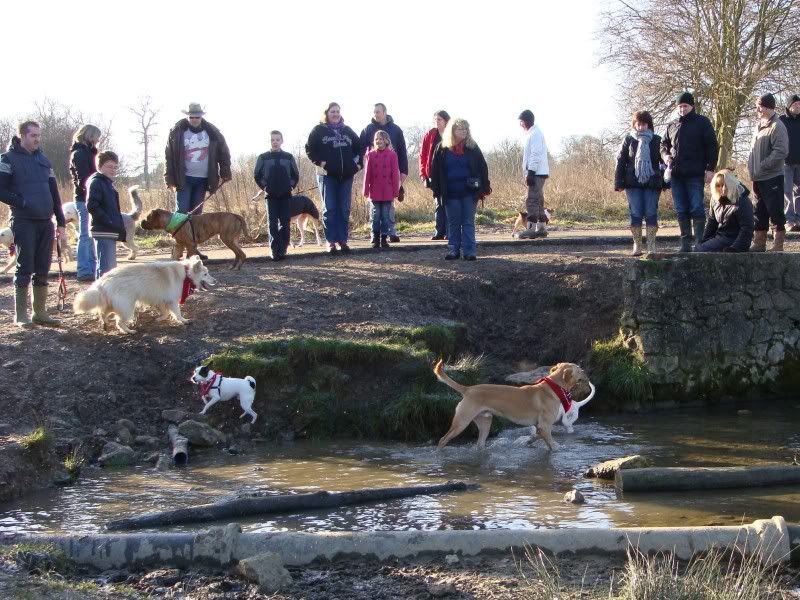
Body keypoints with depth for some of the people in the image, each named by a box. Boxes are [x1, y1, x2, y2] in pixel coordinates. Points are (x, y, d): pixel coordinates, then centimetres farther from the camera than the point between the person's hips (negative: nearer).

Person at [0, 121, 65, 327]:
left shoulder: (43, 160, 15)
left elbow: (54, 192, 16)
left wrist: (61, 221, 12)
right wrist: (22, 203, -15)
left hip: (45, 222, 6)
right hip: (23, 222, -6)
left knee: (42, 269, 7)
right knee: (24, 268, -5)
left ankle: (40, 312, 14)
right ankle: (20, 315, 1)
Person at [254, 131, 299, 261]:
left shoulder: (288, 157, 5)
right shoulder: (263, 158, 2)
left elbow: (295, 175, 12)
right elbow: (257, 175, 8)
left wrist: (290, 186, 1)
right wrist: (265, 187, 0)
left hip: (286, 196, 1)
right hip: (271, 196, -1)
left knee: (285, 224, 0)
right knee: (273, 224, -5)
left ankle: (283, 249, 5)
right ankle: (275, 250, -6)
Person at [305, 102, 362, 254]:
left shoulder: (347, 131, 15)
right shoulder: (319, 130, 4)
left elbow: (359, 146, 20)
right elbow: (309, 148, 0)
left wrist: (357, 163, 6)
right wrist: (319, 162, -11)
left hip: (346, 175, 3)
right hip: (327, 175, -3)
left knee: (344, 209, 2)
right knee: (329, 209, -3)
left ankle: (343, 240, 7)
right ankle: (331, 241, 0)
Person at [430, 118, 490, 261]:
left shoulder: (473, 148, 3)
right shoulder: (442, 149, 2)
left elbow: (482, 168, 4)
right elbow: (435, 170, 4)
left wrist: (485, 187, -1)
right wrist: (436, 189, -1)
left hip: (469, 192, 0)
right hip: (451, 193, 0)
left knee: (468, 222, 1)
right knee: (453, 223, 7)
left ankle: (469, 251, 2)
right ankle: (453, 250, 13)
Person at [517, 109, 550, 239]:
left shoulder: (534, 134, -12)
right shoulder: (531, 133, 18)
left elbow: (536, 154, -20)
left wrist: (530, 172, -22)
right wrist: (530, 173, 20)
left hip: (536, 173, -11)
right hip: (539, 173, 11)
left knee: (532, 201, -12)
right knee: (538, 200, 13)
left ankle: (532, 229, -15)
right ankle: (542, 228, 16)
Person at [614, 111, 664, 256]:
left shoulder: (656, 141, 4)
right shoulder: (629, 140, 6)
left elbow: (663, 161, 5)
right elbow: (620, 161, 4)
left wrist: (665, 182, 0)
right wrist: (619, 183, -3)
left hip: (652, 183, 0)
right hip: (633, 184, 0)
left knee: (651, 214, -1)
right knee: (635, 214, 1)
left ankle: (651, 246, 3)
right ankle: (637, 246, 9)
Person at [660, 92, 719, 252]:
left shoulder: (702, 123, 4)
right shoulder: (672, 126, 17)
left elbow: (712, 146, 0)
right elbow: (663, 144, 27)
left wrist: (710, 168, -8)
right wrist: (666, 156, 5)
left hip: (695, 174, -5)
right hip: (676, 175, 5)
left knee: (697, 208, -7)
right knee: (681, 211, 5)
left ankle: (700, 242, -6)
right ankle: (685, 243, 8)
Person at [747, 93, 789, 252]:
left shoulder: (777, 127, -13)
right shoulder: (759, 126, 14)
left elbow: (781, 152, -21)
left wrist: (762, 166, -19)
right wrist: (751, 169, 10)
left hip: (772, 177, -9)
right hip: (758, 178, 9)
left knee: (775, 211, -2)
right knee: (760, 212, 14)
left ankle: (778, 245, 4)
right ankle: (759, 243, 21)